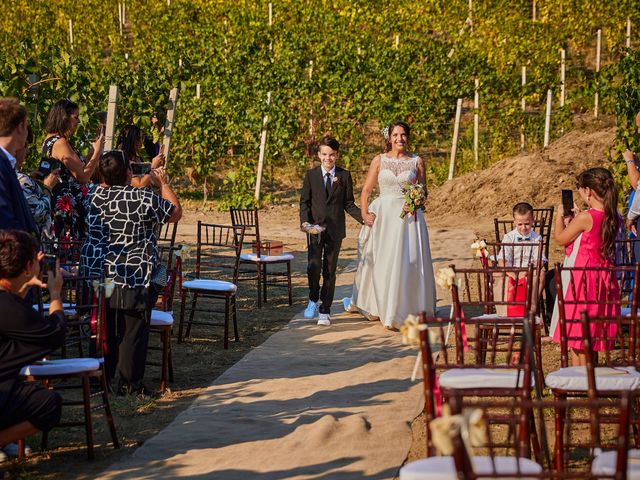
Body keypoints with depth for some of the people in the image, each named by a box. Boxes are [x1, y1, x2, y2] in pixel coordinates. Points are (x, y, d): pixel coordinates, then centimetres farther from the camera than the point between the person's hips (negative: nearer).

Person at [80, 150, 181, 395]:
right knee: (133, 329, 3)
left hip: (96, 273, 5)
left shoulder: (95, 196, 2)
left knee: (102, 328, 14)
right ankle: (130, 382, 7)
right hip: (134, 277, -5)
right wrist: (164, 183, 14)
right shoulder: (143, 198, -13)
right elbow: (176, 212, 1)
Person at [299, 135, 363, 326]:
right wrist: (305, 221, -12)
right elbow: (304, 201, 5)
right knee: (314, 266, -14)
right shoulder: (311, 175, 3)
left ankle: (325, 311, 13)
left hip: (335, 230, 0)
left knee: (330, 271, 4)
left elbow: (349, 203, 6)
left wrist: (363, 218, -8)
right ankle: (314, 300, 12)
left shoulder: (344, 176, 3)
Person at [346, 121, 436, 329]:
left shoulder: (416, 161, 5)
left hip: (408, 216, 0)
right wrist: (364, 214, -6)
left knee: (408, 262, -5)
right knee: (381, 263, 4)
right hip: (383, 216, 1)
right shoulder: (379, 160, 5)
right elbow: (366, 190, 7)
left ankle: (406, 310, 3)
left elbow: (423, 191, 10)